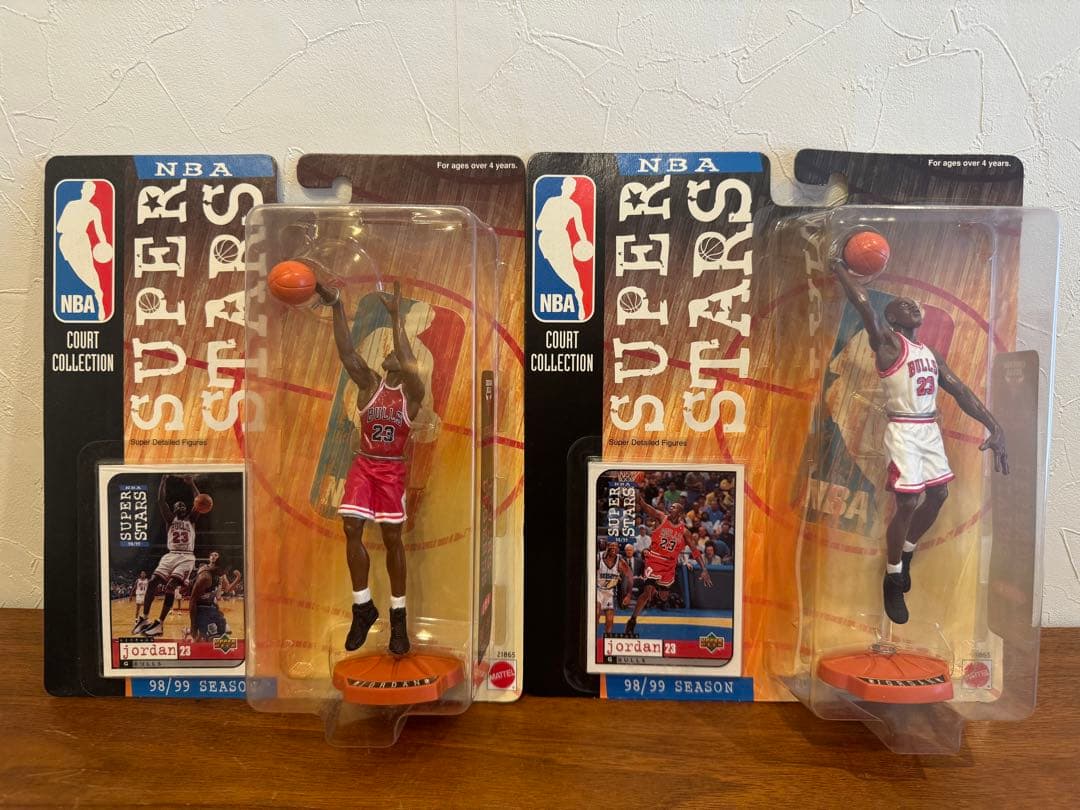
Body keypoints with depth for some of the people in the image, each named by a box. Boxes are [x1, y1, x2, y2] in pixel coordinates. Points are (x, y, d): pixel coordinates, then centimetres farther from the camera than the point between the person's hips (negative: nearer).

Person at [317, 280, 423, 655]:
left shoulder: (413, 391, -5)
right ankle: (363, 607, 12)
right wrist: (335, 304, -22)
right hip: (364, 465, 3)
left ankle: (398, 616, 12)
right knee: (351, 530, -5)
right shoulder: (369, 383, 3)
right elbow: (346, 351, -11)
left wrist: (395, 316, -30)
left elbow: (407, 364, -26)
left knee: (392, 538, 0)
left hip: (393, 470, -3)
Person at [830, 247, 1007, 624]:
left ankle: (905, 554, 36)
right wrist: (839, 269, -9)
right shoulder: (888, 342, -6)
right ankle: (892, 580, 8)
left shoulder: (931, 354, 16)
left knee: (938, 495, 14)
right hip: (904, 432, -8)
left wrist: (994, 427, 4)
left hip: (930, 430, 8)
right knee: (908, 503, -8)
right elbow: (863, 303, -20)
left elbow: (961, 392, 12)